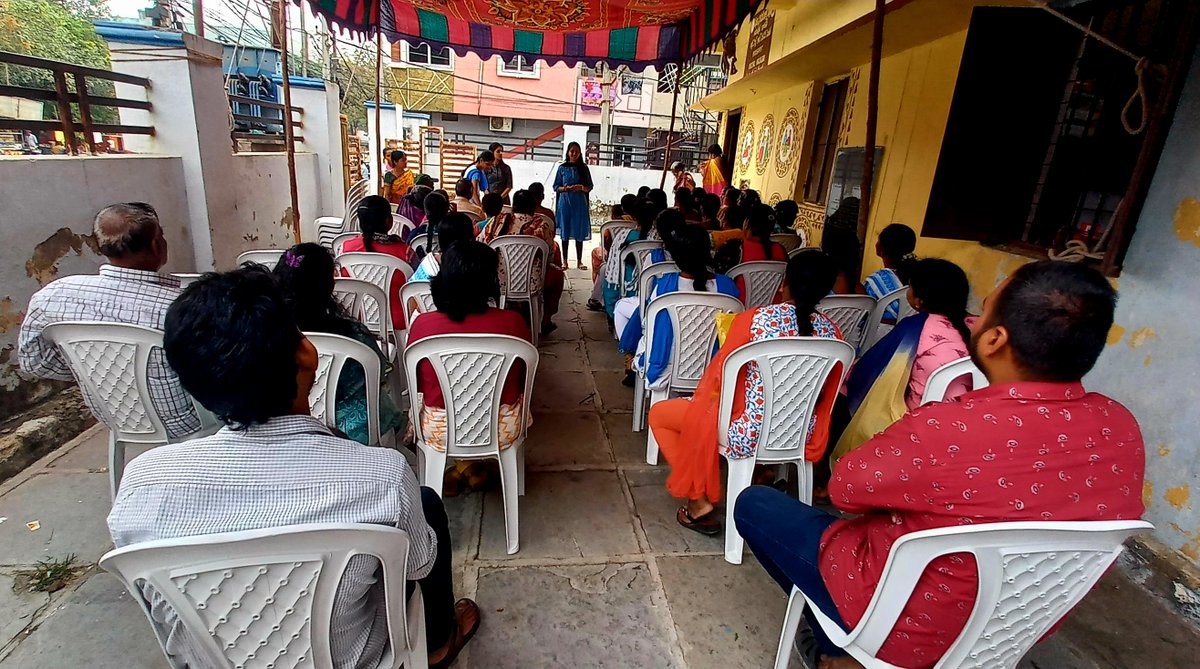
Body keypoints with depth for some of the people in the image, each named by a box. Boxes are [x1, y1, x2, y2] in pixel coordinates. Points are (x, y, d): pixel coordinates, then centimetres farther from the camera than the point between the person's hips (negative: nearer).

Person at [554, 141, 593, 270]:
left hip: (580, 203, 0)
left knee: (579, 232, 1)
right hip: (565, 202, 0)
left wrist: (581, 187, -14)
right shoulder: (562, 168, 5)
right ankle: (564, 260, 10)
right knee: (565, 231, 2)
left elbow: (590, 187, 7)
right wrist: (564, 188, -13)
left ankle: (579, 261, 8)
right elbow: (556, 187, 7)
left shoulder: (584, 168, 5)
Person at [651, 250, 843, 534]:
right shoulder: (831, 331, -6)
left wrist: (701, 396, 12)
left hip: (748, 434, -6)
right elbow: (827, 395, 5)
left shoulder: (755, 319, -19)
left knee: (658, 413, 13)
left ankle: (700, 504, 9)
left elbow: (719, 372, -9)